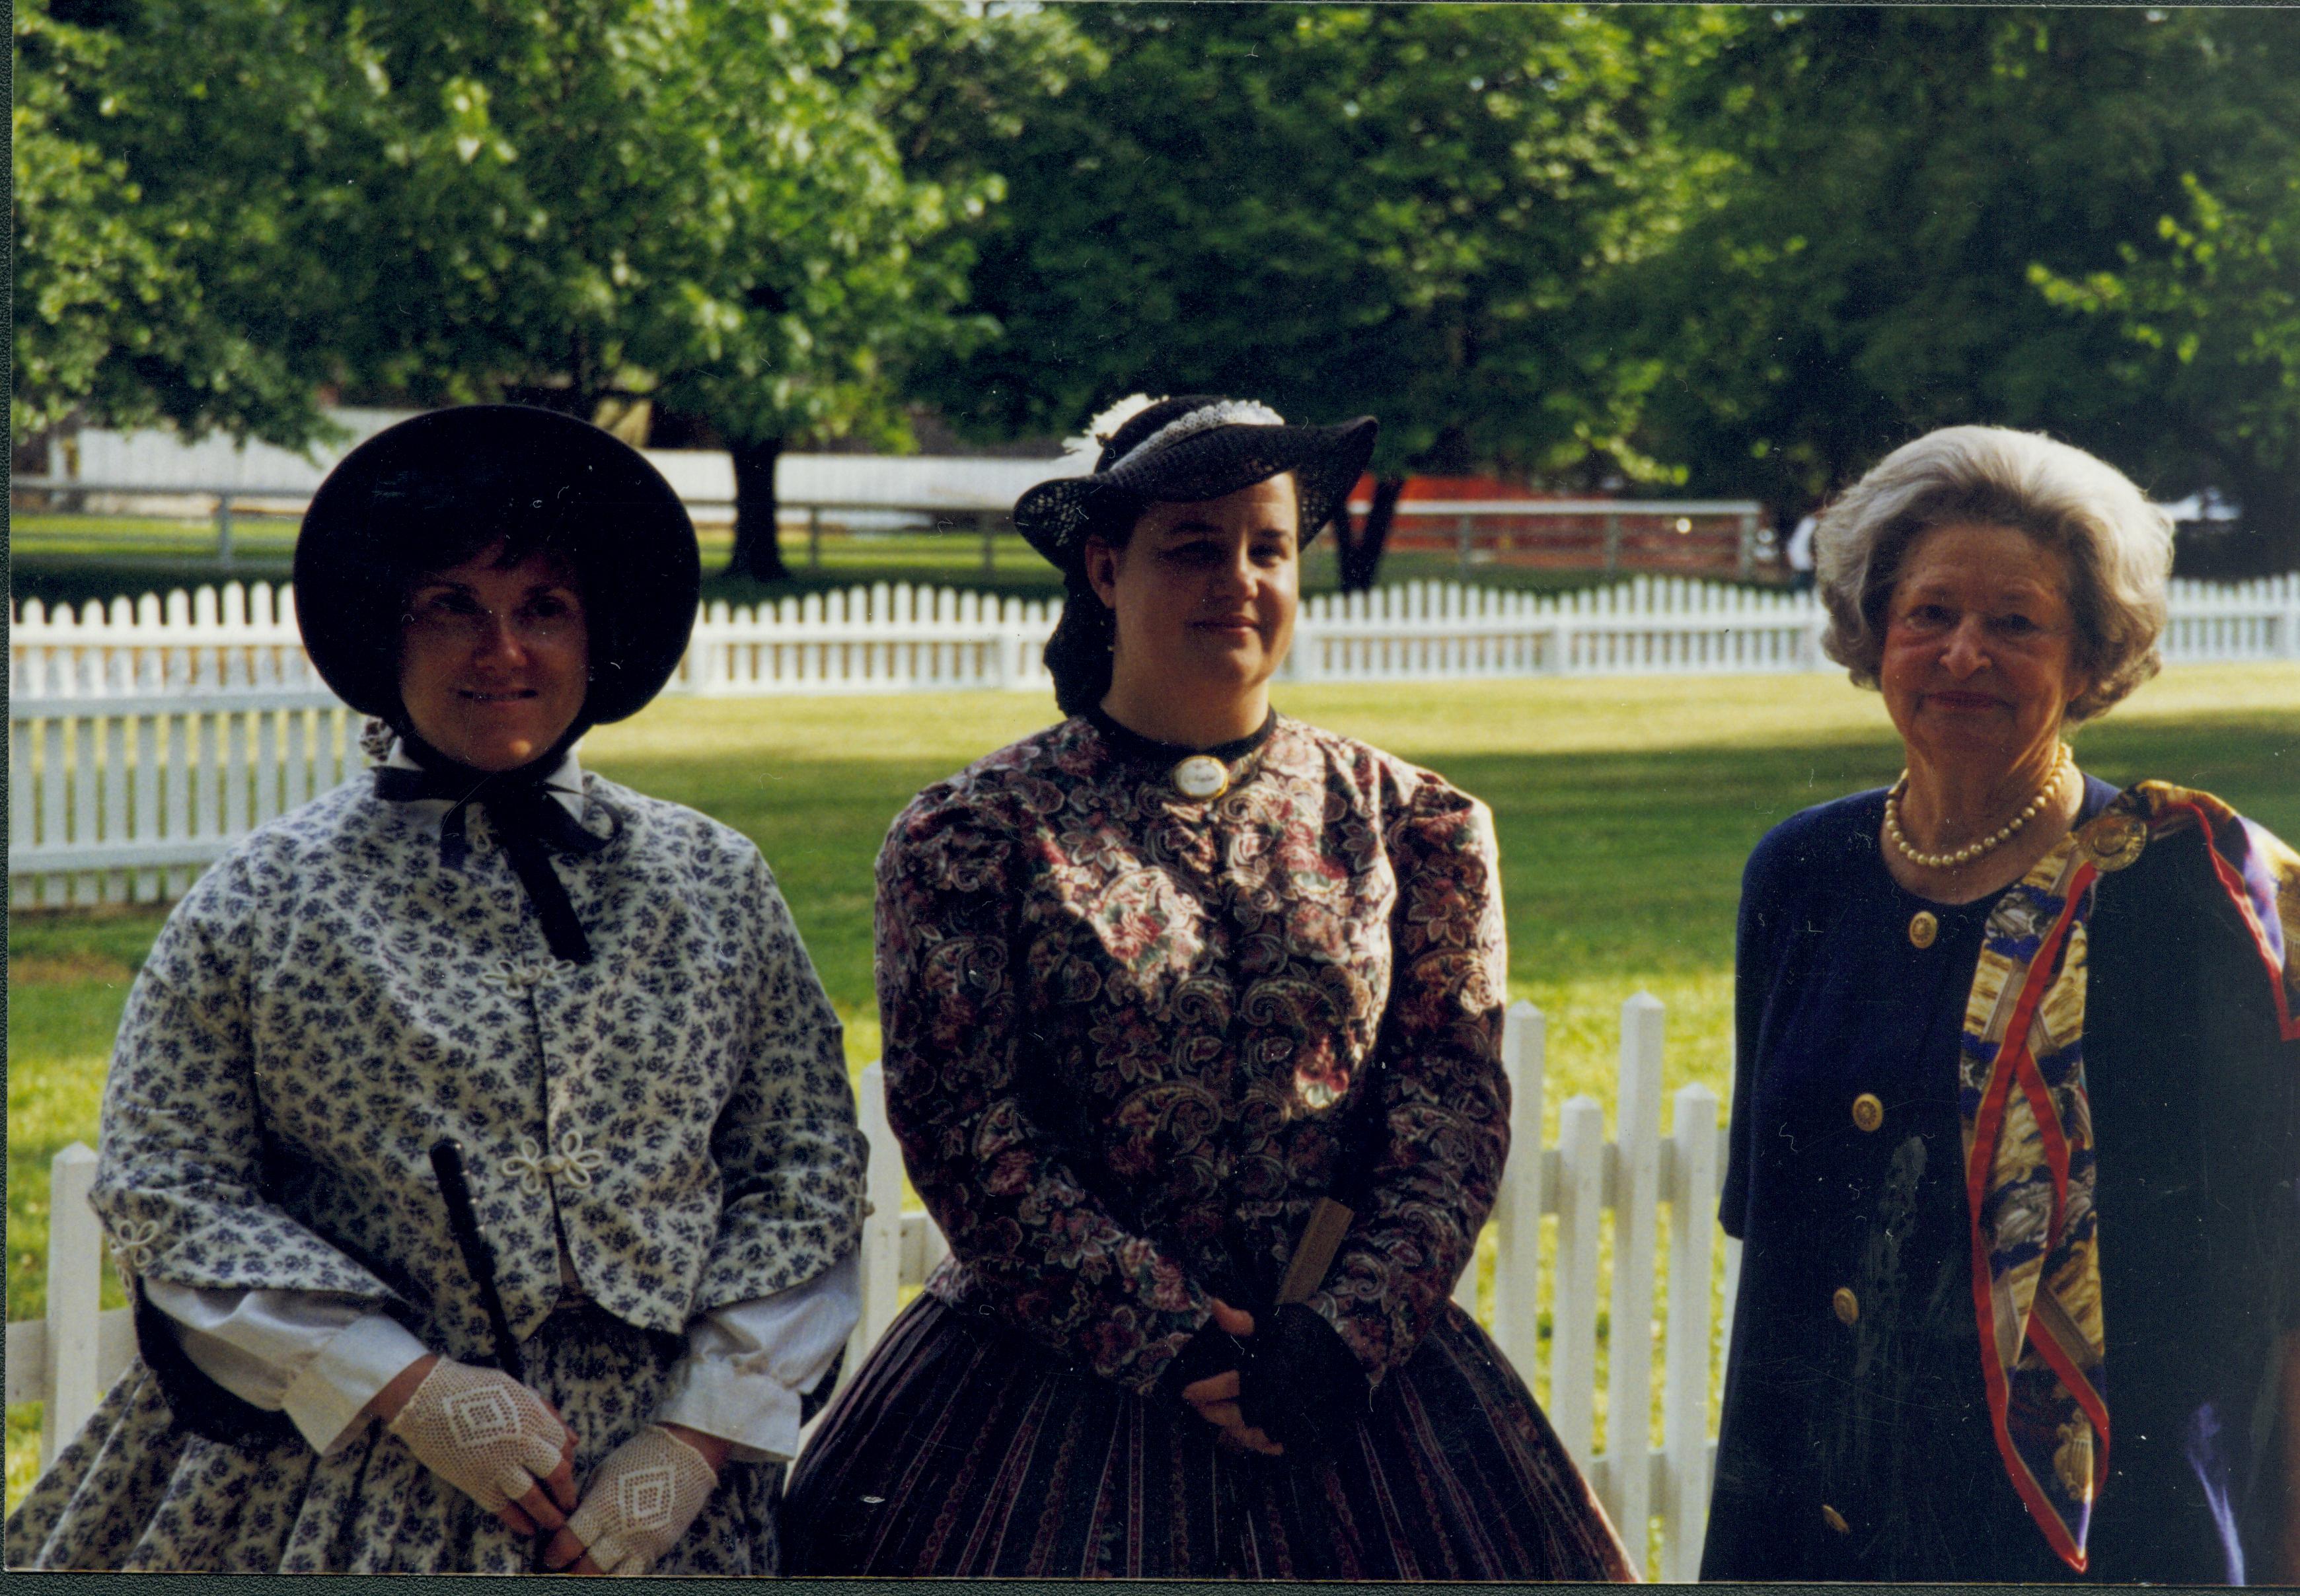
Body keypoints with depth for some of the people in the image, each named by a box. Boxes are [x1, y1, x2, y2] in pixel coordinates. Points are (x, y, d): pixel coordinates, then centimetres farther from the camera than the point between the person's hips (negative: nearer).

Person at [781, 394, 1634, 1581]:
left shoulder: (1408, 825, 6)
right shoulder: (971, 835, -2)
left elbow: (1456, 1107, 2)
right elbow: (962, 1128, -7)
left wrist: (1347, 1333, -11)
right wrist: (1165, 1340, -13)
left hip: (1358, 1375, 2)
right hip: (1051, 1370, -2)